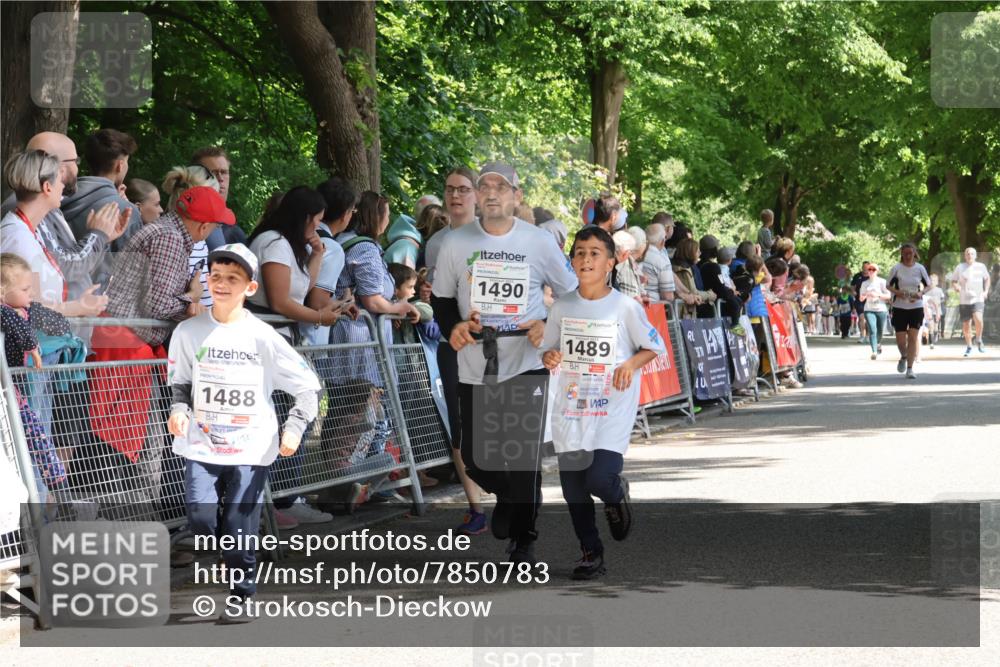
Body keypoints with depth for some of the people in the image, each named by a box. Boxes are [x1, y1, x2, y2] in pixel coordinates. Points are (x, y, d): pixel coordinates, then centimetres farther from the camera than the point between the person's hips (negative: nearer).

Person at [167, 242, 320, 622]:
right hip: (202, 446, 2)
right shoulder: (189, 332, 3)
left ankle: (241, 595, 15)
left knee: (240, 525, -2)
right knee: (200, 517, -12)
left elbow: (308, 386, 1)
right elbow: (180, 383, 15)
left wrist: (294, 428, -8)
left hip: (251, 449, -2)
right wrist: (179, 410, -5)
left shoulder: (262, 337, -4)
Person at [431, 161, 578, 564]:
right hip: (475, 367, 2)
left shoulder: (539, 242, 0)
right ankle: (506, 496, 39)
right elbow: (441, 297, 14)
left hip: (527, 364, -2)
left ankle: (523, 538, 7)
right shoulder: (456, 243, 4)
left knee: (524, 455, -6)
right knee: (476, 459, 6)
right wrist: (453, 326, -6)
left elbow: (571, 293, 9)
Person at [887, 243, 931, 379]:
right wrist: (897, 292, -16)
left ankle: (910, 369, -1)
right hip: (899, 307, 0)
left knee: (913, 338, -7)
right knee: (900, 340, -1)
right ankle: (903, 357, 33)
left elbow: (928, 285, 9)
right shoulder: (896, 269, -2)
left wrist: (921, 293, -11)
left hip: (916, 307, 0)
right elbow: (889, 286, 4)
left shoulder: (920, 268, 1)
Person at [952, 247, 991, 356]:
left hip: (978, 299, -2)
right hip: (964, 300, 2)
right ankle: (969, 347, 26)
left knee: (978, 319, -26)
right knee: (966, 325, 6)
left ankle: (978, 340, -3)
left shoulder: (981, 266, 3)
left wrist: (986, 291, 5)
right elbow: (953, 281, 9)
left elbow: (987, 278, 18)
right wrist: (956, 286, -13)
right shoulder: (960, 268, 2)